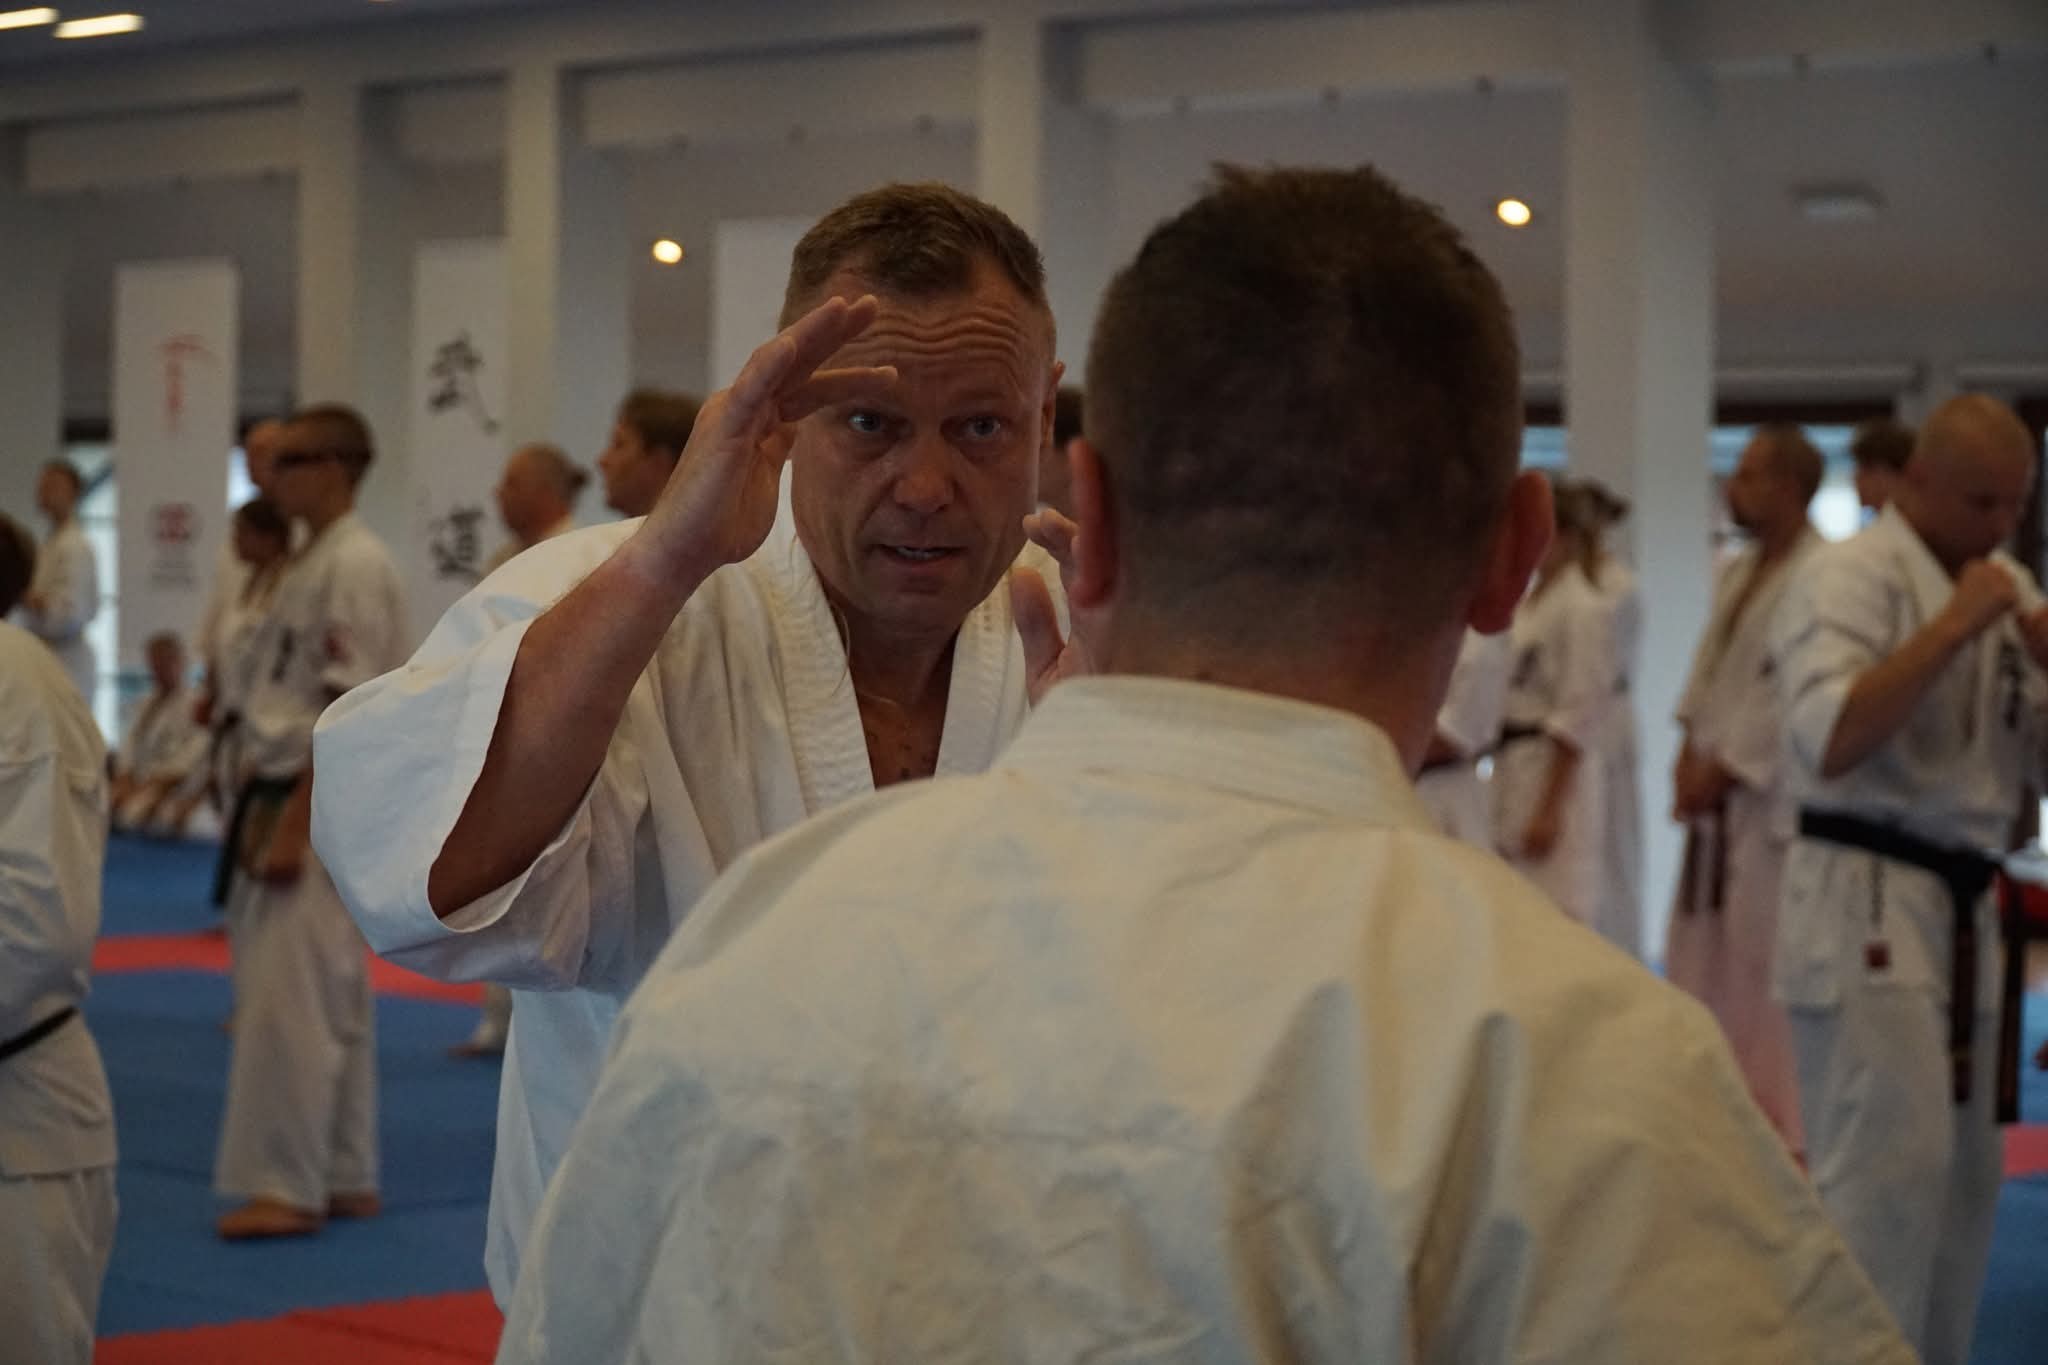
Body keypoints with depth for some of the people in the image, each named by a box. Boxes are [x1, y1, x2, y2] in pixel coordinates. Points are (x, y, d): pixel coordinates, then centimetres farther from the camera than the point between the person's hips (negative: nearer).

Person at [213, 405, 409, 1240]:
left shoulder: (356, 567, -15)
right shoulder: (314, 563, 16)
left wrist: (296, 823, -21)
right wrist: (260, 810, 18)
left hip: (329, 807, -10)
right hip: (292, 798, 10)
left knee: (292, 997, -11)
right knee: (332, 998, 12)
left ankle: (287, 1186, -7)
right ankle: (346, 1180, 19)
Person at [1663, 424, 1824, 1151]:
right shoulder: (1736, 573, 13)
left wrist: (1725, 771, -16)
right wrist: (1689, 760, 4)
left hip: (1771, 804, -9)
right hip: (1716, 800, 9)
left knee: (1768, 973, -8)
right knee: (1700, 962, 15)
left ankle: (1787, 1135, 0)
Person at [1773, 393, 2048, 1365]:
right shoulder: (1851, 576, -11)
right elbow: (1827, 741, -25)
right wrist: (1953, 625, -22)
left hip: (1961, 908, 9)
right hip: (1865, 907, -8)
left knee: (1961, 1176, 14)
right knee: (1887, 1169, -13)